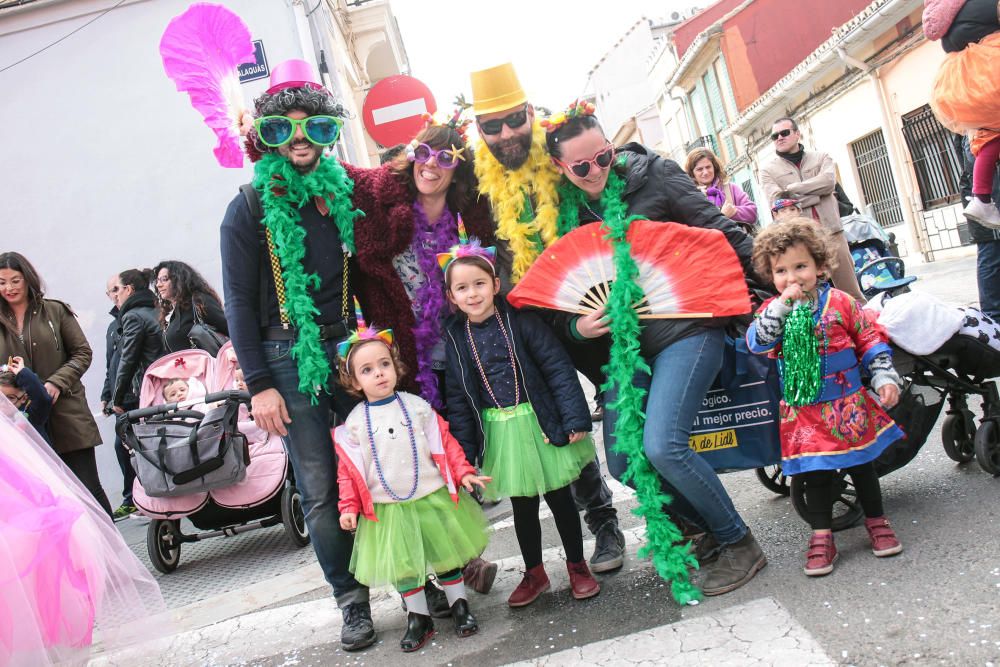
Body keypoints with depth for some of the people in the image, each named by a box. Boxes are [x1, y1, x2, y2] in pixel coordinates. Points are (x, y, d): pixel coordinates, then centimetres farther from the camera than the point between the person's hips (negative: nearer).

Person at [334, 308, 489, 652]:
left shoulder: (417, 407, -2)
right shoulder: (353, 424, -4)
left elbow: (445, 442, 1)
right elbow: (348, 469, -1)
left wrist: (463, 472, -6)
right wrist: (349, 506, -6)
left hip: (433, 498, 0)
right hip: (387, 510, 0)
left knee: (446, 555, 12)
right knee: (401, 565, 8)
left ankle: (459, 605, 31)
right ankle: (418, 617, 26)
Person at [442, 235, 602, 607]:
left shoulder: (519, 320, -9)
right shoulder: (457, 338, 0)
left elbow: (558, 368, -9)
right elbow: (459, 398, 3)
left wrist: (575, 419, -14)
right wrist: (465, 452, 0)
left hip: (540, 422, -2)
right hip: (500, 433, 2)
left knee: (560, 497, 10)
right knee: (522, 505, 13)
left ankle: (577, 565, 30)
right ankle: (534, 573, 32)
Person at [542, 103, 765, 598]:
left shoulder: (651, 175, -5)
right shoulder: (565, 212, 5)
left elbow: (720, 232, -4)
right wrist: (578, 325, -7)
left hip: (688, 328, -5)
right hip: (629, 342, 6)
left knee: (663, 446, -20)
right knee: (622, 460, 1)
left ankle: (738, 544, 4)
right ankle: (710, 528, 24)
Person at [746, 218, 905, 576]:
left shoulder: (840, 303, -4)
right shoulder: (772, 310, -2)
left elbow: (871, 341, 2)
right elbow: (757, 342, -20)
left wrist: (885, 378, -6)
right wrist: (782, 305, -27)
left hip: (848, 405, 0)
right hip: (804, 413, 0)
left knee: (861, 465, 13)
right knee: (816, 474, 6)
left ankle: (877, 521, 33)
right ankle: (821, 537, 16)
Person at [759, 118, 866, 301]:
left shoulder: (821, 158, 13)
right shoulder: (768, 169, 7)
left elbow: (828, 182, -9)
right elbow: (777, 202, -9)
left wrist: (790, 189, -8)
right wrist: (816, 195, -7)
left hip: (831, 232, 1)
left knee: (851, 293, 6)